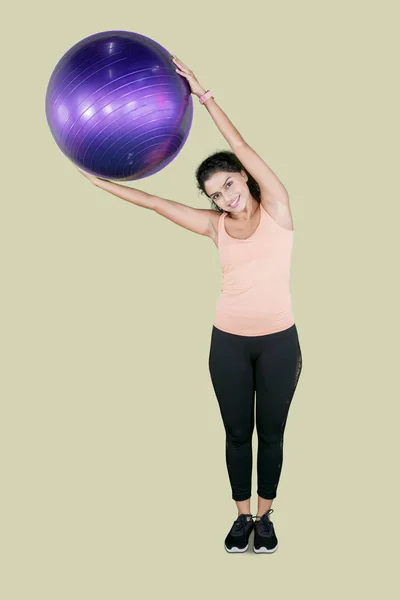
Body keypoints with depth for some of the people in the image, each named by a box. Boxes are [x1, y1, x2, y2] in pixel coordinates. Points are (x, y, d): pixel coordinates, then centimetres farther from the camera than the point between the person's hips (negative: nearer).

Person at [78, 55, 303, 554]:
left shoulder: (276, 209, -7)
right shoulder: (216, 226, 1)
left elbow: (242, 150, -18)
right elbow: (156, 202, 2)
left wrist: (203, 95, -24)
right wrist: (97, 178, 2)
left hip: (279, 341, -2)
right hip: (229, 341, 2)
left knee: (271, 432, 9)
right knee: (237, 432, 11)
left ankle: (264, 516, 27)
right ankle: (242, 516, 28)